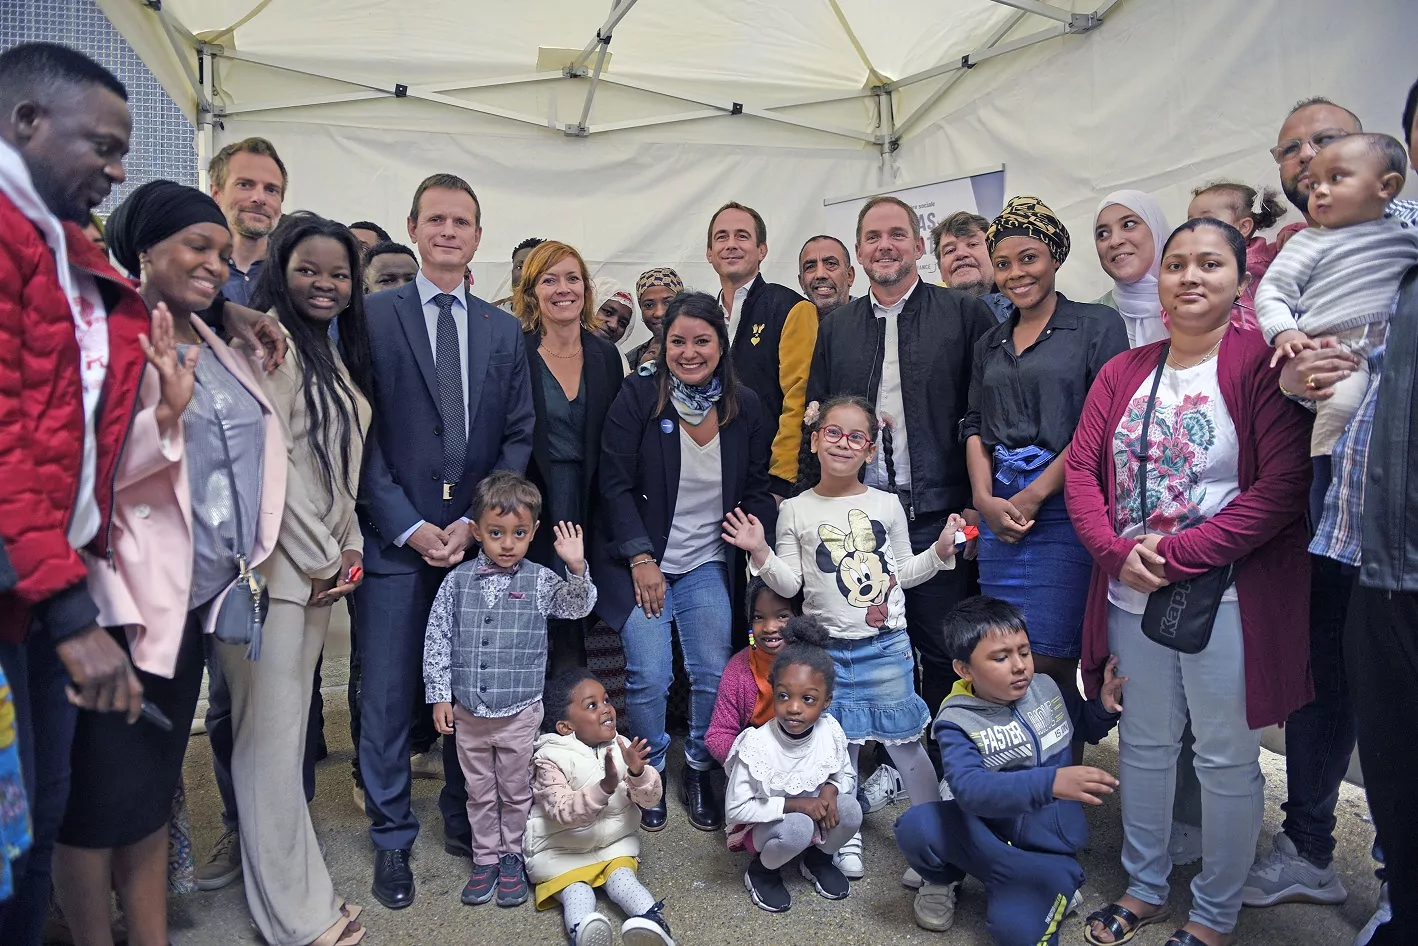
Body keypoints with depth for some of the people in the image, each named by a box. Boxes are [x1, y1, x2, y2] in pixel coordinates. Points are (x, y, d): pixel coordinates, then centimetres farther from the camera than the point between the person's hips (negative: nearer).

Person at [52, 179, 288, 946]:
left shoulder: (224, 349, 12)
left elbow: (251, 453, 20)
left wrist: (269, 370, 9)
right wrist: (166, 412, -30)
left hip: (193, 597, 7)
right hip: (123, 599, -7)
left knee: (154, 784, 18)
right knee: (100, 790, 5)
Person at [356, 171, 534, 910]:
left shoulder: (504, 331, 10)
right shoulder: (371, 316, 1)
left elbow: (517, 437, 7)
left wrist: (476, 522, -5)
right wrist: (410, 526, -10)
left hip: (477, 536, 3)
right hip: (394, 537, -2)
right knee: (387, 695, 4)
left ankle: (465, 818, 29)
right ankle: (392, 838, 21)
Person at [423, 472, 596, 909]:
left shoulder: (540, 581, -6)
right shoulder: (457, 581, -3)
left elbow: (578, 607, -17)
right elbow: (437, 639, 1)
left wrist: (576, 568, -34)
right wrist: (440, 696, -1)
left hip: (519, 713, -1)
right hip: (468, 712, 2)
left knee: (515, 790, 13)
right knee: (480, 791, 16)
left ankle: (512, 857, 31)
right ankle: (485, 859, 32)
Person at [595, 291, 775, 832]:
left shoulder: (745, 406, 1)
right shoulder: (638, 396, -9)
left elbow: (758, 488, 8)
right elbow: (615, 486, -9)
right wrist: (641, 559, -14)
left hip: (708, 566, 3)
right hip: (642, 562, -3)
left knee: (715, 675, -3)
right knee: (650, 676, -10)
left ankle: (699, 773, 23)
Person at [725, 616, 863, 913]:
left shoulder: (831, 732, -17)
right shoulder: (756, 745, -28)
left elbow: (848, 775, 2)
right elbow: (735, 809, -22)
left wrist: (830, 789, -21)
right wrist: (793, 804, -27)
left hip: (813, 815, 4)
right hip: (762, 824, -4)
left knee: (850, 810, -23)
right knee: (797, 828, -34)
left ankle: (818, 857, 9)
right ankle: (762, 870, -1)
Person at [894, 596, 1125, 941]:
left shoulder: (1048, 688, -4)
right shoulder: (958, 721, -17)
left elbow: (1086, 728, 18)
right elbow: (968, 788, -35)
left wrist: (1105, 706, -6)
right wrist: (1049, 782, -48)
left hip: (1047, 841, 1)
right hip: (990, 832, 0)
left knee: (1015, 926, -27)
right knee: (914, 827, -28)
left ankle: (1054, 888, 6)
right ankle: (945, 878, 5)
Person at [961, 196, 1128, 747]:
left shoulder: (1098, 326, 1)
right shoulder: (989, 345, 19)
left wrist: (1032, 496, -11)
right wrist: (986, 499, -1)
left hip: (1063, 510, -5)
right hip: (999, 513, 5)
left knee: (1047, 664, -6)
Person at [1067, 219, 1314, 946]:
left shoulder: (1262, 364, -8)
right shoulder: (1124, 372, 8)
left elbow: (1284, 485, -16)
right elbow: (1081, 468, 4)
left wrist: (1177, 555, -18)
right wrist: (1118, 551, -12)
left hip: (1224, 598, -4)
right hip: (1131, 594, 5)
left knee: (1227, 759, 9)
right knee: (1144, 745, 17)